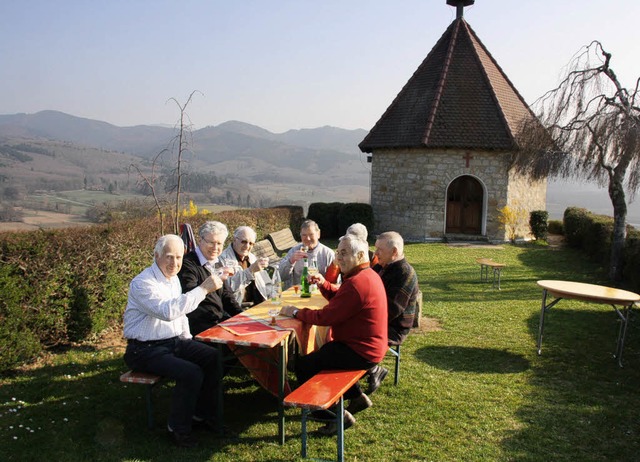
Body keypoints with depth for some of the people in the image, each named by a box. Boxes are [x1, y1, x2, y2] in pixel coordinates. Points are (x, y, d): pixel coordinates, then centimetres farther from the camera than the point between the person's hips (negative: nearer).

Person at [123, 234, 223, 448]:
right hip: (146, 350, -8)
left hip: (174, 342, 9)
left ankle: (202, 414, 11)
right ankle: (178, 427, -3)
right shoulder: (143, 283, -20)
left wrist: (188, 341, 15)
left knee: (214, 357, -5)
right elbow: (168, 311, -36)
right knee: (191, 373, -26)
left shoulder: (173, 278, 9)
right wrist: (203, 289, -36)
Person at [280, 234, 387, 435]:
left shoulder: (356, 283, -25)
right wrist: (323, 284, 0)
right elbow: (338, 297, 18)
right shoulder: (368, 275, 9)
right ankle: (357, 396, 30)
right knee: (323, 353, 29)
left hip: (361, 352, -11)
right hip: (369, 345, 11)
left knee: (303, 365, -7)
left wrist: (295, 312, -11)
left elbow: (325, 317, -24)